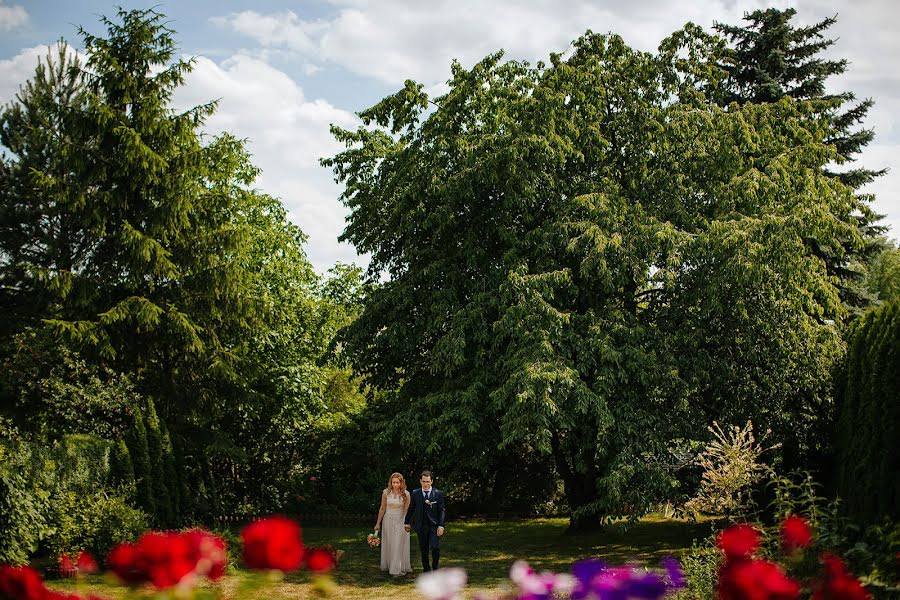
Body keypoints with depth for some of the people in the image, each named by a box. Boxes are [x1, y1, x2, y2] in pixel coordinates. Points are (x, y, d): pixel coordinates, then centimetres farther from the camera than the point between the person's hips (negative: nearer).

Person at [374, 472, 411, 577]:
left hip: (400, 521, -2)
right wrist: (378, 523, 5)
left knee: (399, 545, -3)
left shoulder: (405, 494, -8)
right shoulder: (386, 493, -4)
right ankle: (388, 566, 25)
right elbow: (382, 508, 3)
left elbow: (407, 510, -4)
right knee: (388, 544, 12)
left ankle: (397, 569, 2)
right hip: (388, 520, 2)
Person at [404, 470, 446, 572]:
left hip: (434, 526, -2)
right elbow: (410, 509, 14)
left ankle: (435, 567, 9)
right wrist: (407, 522, 17)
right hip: (421, 527, 2)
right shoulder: (415, 494, 4)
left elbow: (442, 510, -3)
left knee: (435, 548, -13)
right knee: (423, 550, 7)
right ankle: (426, 571, 20)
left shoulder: (438, 494, -3)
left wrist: (441, 526, -11)